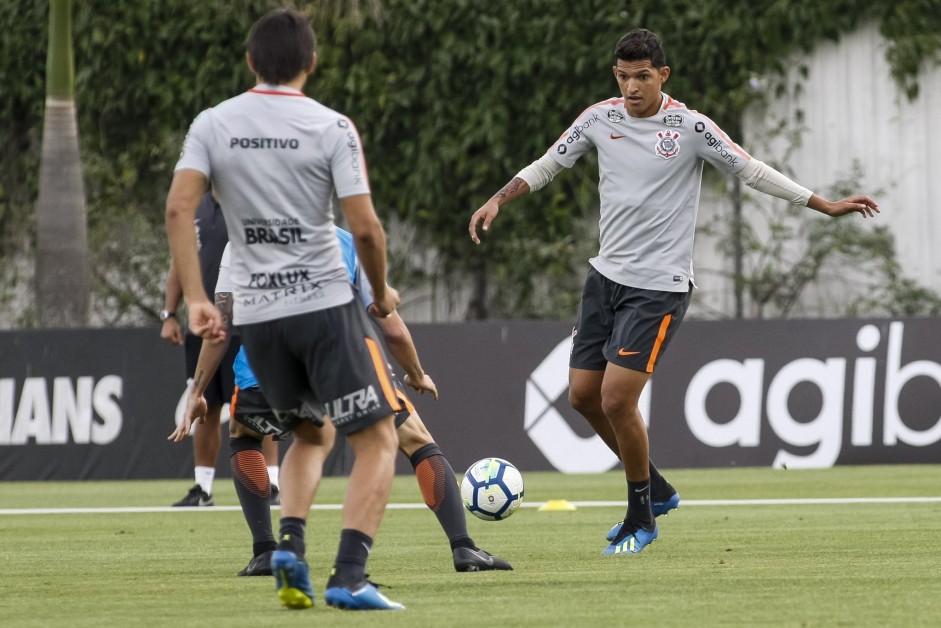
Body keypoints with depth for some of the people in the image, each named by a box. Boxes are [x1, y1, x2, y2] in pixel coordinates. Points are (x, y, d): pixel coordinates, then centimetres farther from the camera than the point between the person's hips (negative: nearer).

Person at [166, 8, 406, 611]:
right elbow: (365, 227, -11)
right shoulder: (331, 127, -6)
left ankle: (290, 543, 1)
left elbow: (178, 208, -7)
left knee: (311, 436, 25)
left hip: (254, 313, 5)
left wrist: (196, 300, -6)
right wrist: (382, 291, 7)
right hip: (326, 303, -5)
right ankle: (349, 576, -13)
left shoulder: (212, 125, 5)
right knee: (378, 439, 3)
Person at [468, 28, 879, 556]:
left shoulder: (690, 127, -11)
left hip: (660, 286, -6)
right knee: (583, 394, 6)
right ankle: (652, 487, 28)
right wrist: (499, 201, 1)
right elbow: (547, 166, 14)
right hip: (607, 275, 6)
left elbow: (752, 171, -4)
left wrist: (825, 205, -6)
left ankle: (641, 520, 6)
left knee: (617, 399, -13)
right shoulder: (601, 119, 2)